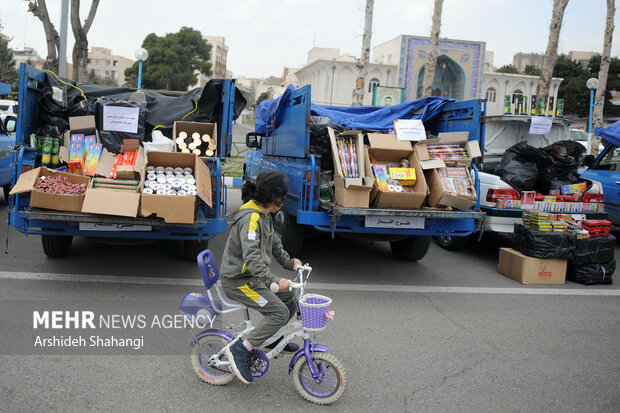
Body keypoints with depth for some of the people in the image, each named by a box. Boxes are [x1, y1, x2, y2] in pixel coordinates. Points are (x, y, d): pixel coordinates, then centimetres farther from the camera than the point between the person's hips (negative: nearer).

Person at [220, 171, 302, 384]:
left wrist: (290, 262, 19)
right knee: (279, 312, -15)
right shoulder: (250, 218, -25)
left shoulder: (264, 216, 7)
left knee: (290, 300, 11)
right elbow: (251, 257, -35)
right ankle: (240, 350, -7)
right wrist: (274, 281, -41)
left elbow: (274, 243, 23)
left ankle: (272, 338, 31)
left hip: (252, 276, 10)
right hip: (237, 280, -10)